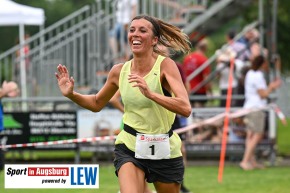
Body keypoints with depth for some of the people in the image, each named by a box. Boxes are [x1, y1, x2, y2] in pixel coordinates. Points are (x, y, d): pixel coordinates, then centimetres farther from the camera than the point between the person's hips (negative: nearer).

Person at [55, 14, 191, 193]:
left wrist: (150, 93, -38)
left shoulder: (165, 65, -13)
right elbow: (97, 103, 18)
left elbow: (185, 108, -26)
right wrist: (71, 94, 0)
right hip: (130, 147, 1)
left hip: (165, 151, -1)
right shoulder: (119, 71, 0)